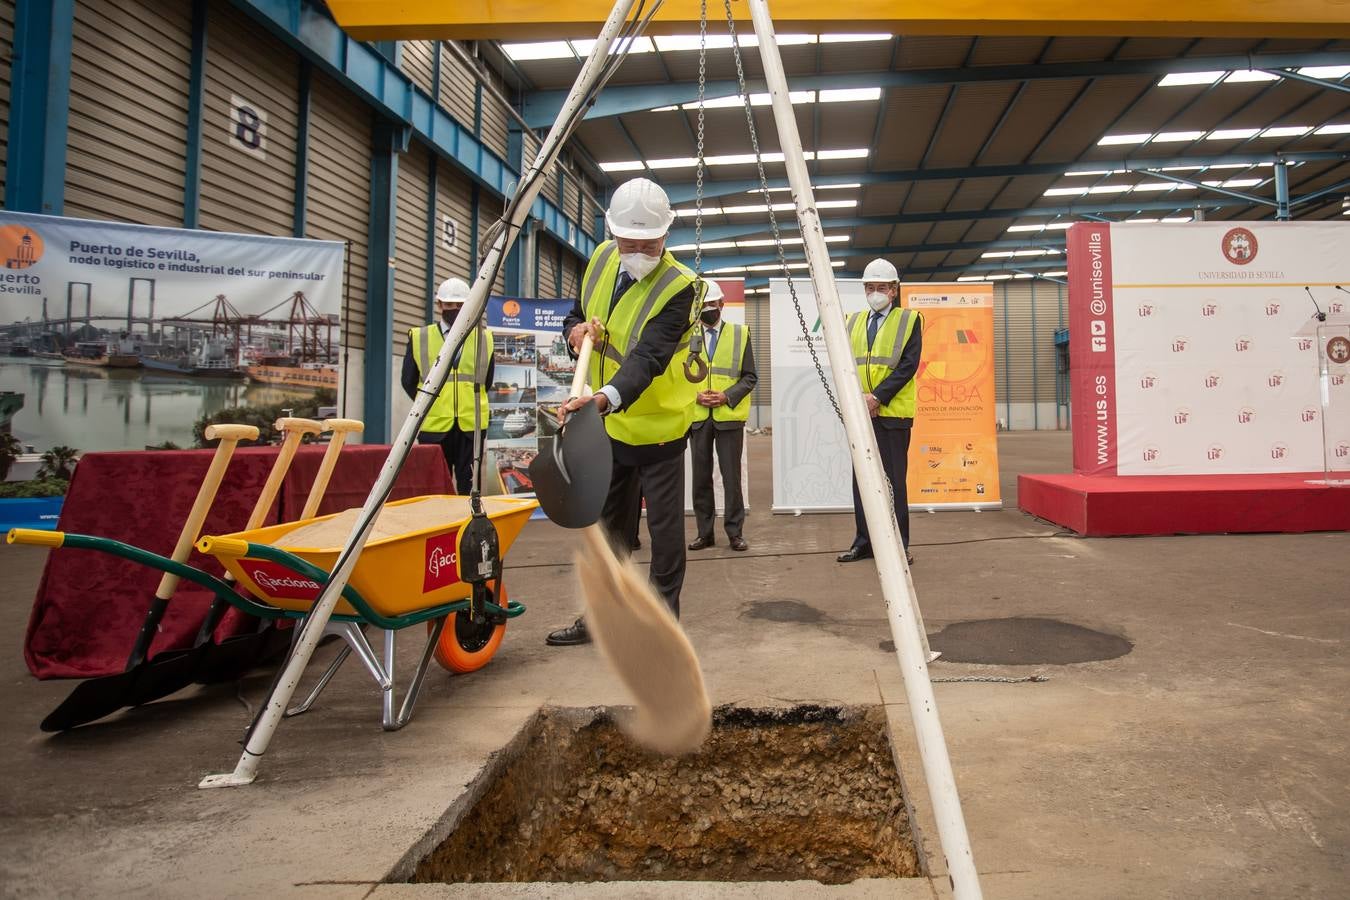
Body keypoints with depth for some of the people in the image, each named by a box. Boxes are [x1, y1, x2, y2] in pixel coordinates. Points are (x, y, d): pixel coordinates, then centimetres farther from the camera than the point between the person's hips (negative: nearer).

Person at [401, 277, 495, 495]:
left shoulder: (483, 338, 7)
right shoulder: (419, 338, 3)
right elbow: (408, 381, 10)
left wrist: (471, 402, 13)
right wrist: (430, 405, 11)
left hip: (472, 426, 1)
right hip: (434, 427, -1)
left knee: (468, 487, 5)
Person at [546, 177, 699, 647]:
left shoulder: (678, 286, -21)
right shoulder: (602, 258, 0)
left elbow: (648, 356, -34)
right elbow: (577, 315, 14)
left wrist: (603, 398, -51)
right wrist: (576, 330, -10)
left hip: (657, 423, -6)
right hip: (608, 424, 7)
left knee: (664, 526, 2)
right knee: (609, 524, 16)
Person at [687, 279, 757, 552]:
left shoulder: (740, 333, 5)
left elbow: (750, 376, 2)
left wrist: (727, 396, -12)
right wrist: (695, 395, -10)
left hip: (729, 415, -1)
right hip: (698, 416, 2)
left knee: (732, 476, 0)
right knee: (701, 476, 6)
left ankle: (735, 532, 9)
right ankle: (704, 532, 15)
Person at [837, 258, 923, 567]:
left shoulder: (910, 320, 2)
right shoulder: (854, 322, 16)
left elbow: (908, 365, -8)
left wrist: (877, 396, -16)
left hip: (892, 412, -5)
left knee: (893, 480, -2)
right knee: (861, 479, 8)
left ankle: (899, 544, 7)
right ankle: (864, 541, 16)